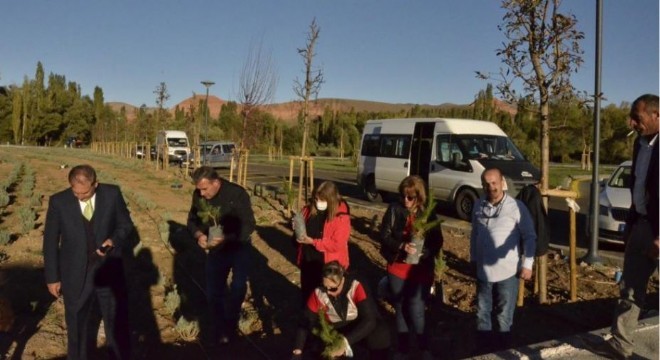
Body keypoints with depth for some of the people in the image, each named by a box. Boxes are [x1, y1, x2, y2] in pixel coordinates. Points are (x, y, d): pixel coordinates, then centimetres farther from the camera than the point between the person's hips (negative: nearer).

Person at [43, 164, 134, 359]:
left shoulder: (112, 194, -10)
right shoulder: (58, 201, -10)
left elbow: (126, 225, 2)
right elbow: (50, 241, -2)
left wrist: (114, 241, -19)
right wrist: (52, 277, 0)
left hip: (109, 271, 1)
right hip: (75, 275, 0)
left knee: (118, 323, 15)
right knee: (77, 327, 16)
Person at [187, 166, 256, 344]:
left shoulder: (237, 194, -22)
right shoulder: (198, 195, -10)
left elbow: (249, 225, -23)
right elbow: (192, 220, 3)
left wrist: (226, 237, -37)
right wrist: (199, 235, -20)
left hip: (239, 247, -4)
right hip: (216, 250, 4)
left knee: (238, 286, -22)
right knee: (213, 292, 7)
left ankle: (230, 325, 3)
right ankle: (221, 330, 28)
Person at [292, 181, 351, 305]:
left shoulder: (341, 217, -17)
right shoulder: (308, 210, 0)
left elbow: (337, 244, -21)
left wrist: (312, 241, -24)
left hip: (329, 266, -5)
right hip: (307, 261, 5)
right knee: (307, 294, 21)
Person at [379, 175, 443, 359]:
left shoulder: (429, 214, -6)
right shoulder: (395, 209, -7)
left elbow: (437, 242, -3)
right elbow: (384, 236, -8)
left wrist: (423, 252, -22)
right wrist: (402, 246, -25)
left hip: (421, 271, -1)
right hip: (397, 269, 1)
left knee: (416, 312, -4)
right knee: (400, 310, 13)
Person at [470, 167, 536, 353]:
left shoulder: (516, 207, -12)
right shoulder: (479, 206, 2)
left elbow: (529, 237, -8)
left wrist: (527, 264, -10)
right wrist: (473, 259, 15)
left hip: (507, 272, -4)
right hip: (483, 271, 5)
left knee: (504, 317, 9)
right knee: (482, 314, 16)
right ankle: (483, 352, 32)